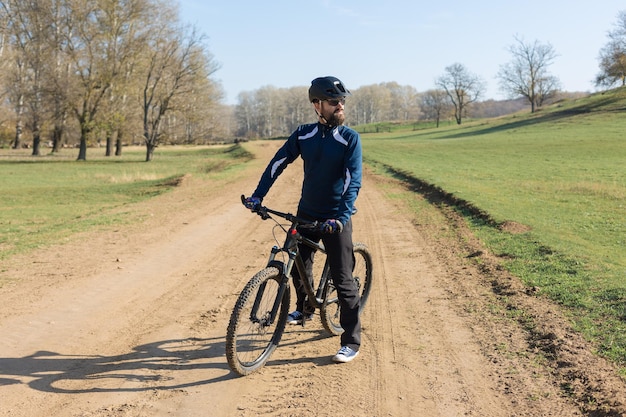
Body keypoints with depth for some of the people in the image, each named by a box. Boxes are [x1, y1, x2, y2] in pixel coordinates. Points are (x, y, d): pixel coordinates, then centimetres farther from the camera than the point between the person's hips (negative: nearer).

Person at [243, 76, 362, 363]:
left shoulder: (349, 138, -12)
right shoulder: (304, 134, -1)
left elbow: (353, 180, -19)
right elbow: (278, 163, 2)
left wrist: (341, 216, -31)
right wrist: (257, 195, -5)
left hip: (335, 219, -4)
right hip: (306, 214, 4)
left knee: (343, 280, -4)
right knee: (299, 268, 17)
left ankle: (352, 342, 7)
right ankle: (304, 310, 46)